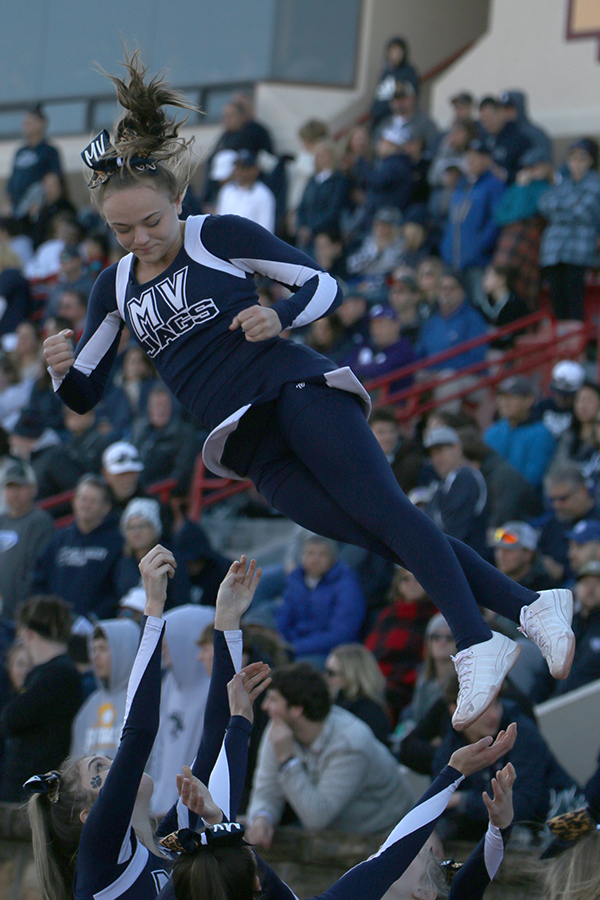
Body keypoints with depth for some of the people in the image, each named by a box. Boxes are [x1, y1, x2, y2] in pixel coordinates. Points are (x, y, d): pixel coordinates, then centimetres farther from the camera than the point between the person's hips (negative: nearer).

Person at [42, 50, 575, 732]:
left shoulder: (219, 236, 4)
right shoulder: (115, 288, 16)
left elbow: (323, 285, 7)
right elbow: (83, 395, 19)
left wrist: (280, 317, -13)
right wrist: (60, 367, -4)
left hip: (296, 391, -3)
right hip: (248, 443, 3)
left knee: (383, 509, -23)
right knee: (383, 540, -12)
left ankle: (477, 646, -33)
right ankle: (525, 606, -16)